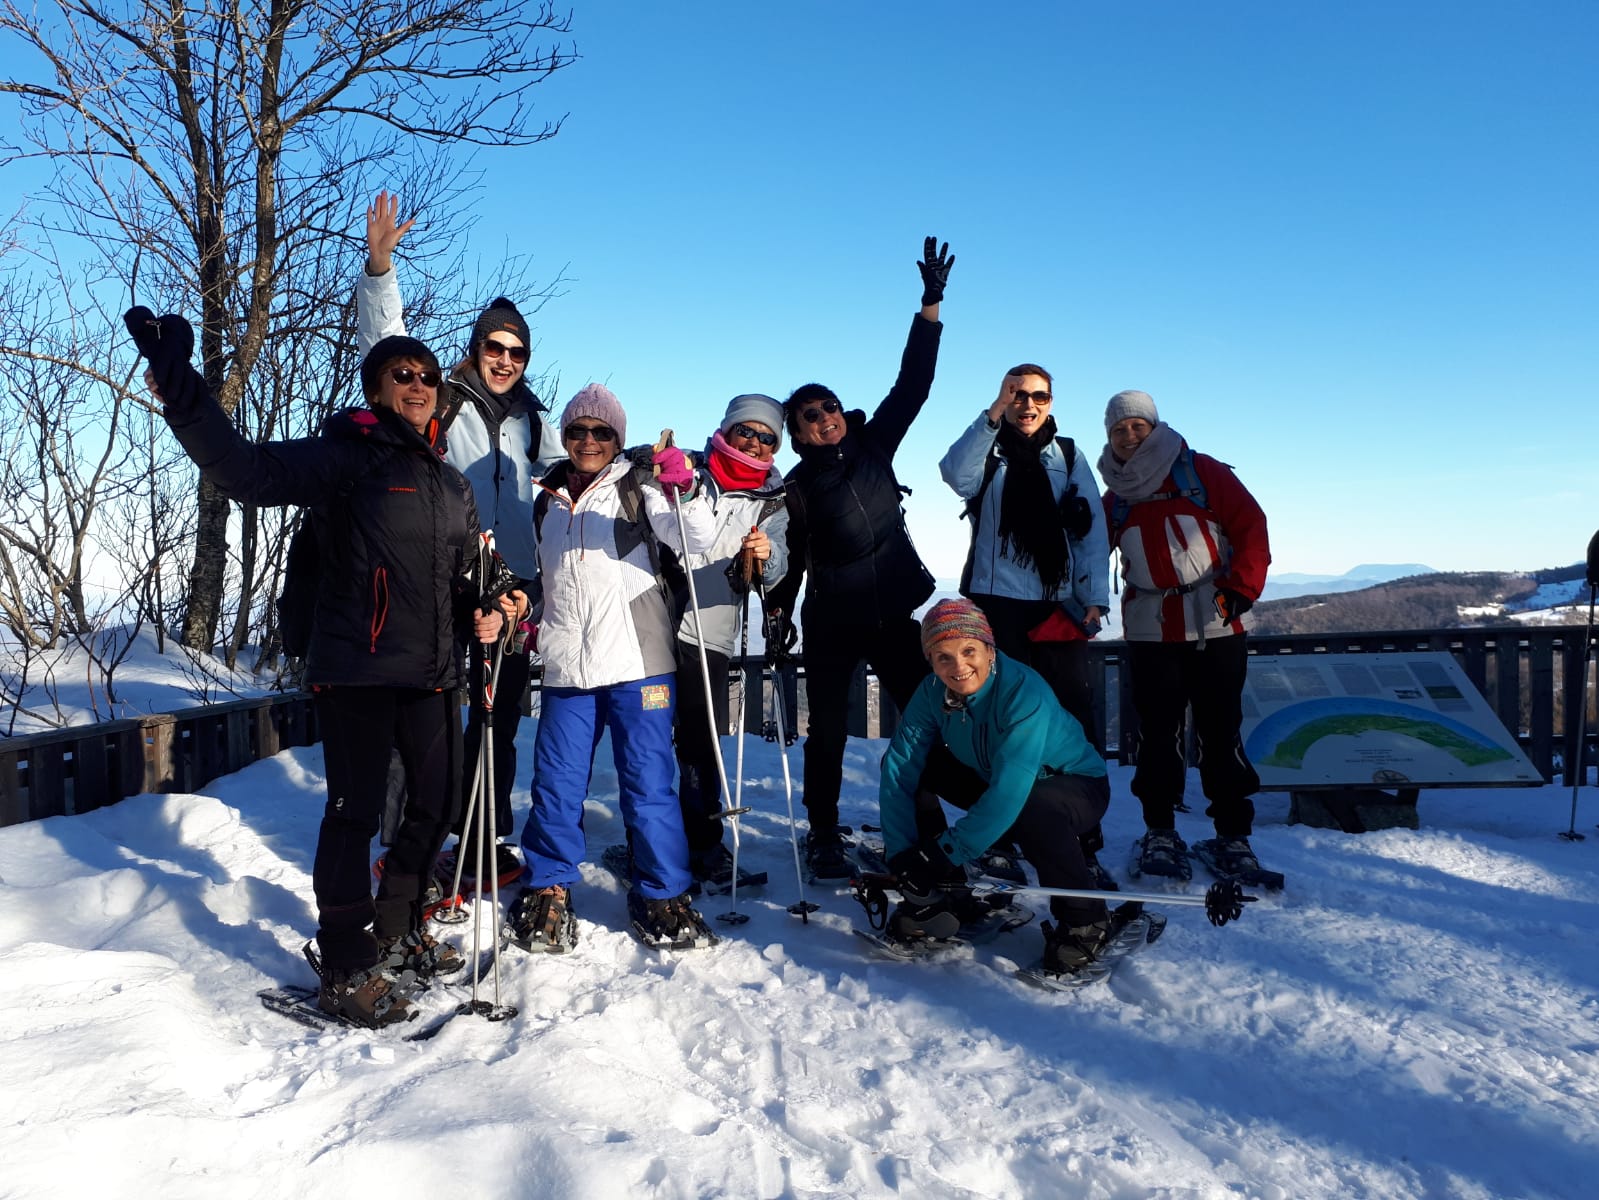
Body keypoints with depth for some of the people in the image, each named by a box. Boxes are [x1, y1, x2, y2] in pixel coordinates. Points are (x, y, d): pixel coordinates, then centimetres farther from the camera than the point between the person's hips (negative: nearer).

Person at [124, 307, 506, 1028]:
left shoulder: (450, 483, 15)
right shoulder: (344, 456, -5)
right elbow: (249, 471, -21)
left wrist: (483, 613, 3)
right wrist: (182, 392, -32)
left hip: (433, 673, 7)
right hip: (357, 670, -7)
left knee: (438, 805, 14)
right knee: (355, 813, -2)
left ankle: (395, 935, 34)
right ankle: (346, 972, 12)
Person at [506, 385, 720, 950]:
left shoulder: (637, 488, 4)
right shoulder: (547, 499, 17)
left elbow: (697, 538, -12)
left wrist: (683, 491, -30)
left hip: (636, 660, -3)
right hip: (566, 665, 4)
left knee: (648, 783, -2)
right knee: (556, 782, 4)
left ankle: (662, 895, 12)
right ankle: (547, 889, 21)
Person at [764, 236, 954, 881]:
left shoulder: (873, 446, 4)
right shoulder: (796, 488, -3)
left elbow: (911, 384, 2)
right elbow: (790, 559, -2)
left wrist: (930, 307, -1)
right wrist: (778, 612, -11)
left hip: (892, 616, 3)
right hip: (831, 626, -3)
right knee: (828, 732, 2)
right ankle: (824, 836, 16)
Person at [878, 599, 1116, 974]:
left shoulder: (1024, 692, -33)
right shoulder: (933, 692, -15)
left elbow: (1010, 793, -40)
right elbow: (899, 771, -16)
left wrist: (945, 852, -38)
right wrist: (901, 854, -25)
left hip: (1077, 785, -6)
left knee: (1034, 810, -40)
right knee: (906, 765, -11)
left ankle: (1084, 921, -14)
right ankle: (941, 894, 1)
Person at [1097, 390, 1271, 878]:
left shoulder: (1202, 472, 1)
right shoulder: (1114, 499, 11)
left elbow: (1250, 527, -2)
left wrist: (1241, 588, -12)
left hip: (1216, 627, -2)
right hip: (1149, 632, 2)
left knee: (1220, 732, 2)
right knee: (1157, 733, 4)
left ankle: (1234, 835, 14)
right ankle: (1159, 832, 15)